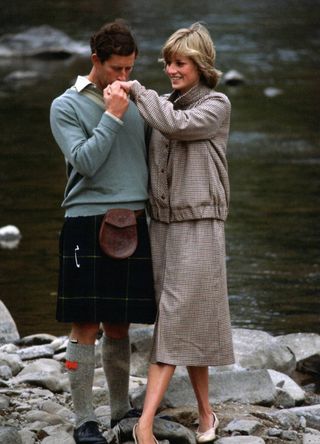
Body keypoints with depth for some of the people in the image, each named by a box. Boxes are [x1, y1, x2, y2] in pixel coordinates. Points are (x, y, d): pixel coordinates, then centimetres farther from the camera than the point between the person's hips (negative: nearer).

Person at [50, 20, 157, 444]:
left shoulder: (134, 102, 13)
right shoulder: (67, 106, -2)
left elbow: (146, 156, 19)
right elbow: (85, 161, -13)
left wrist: (147, 204, 9)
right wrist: (112, 117, -12)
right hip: (88, 222, -4)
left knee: (118, 326, 12)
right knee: (86, 327, -4)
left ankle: (122, 409, 21)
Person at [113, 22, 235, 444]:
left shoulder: (217, 105, -3)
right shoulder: (163, 105, 12)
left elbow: (176, 125, -21)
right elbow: (154, 167, 15)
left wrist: (137, 90, -10)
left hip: (198, 225, -6)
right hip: (162, 223, 6)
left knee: (178, 319, -10)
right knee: (181, 322, 5)